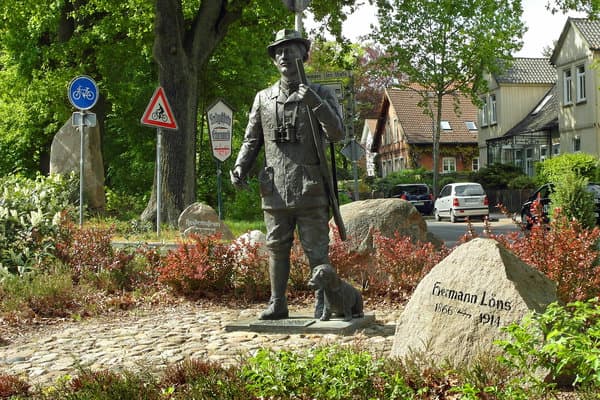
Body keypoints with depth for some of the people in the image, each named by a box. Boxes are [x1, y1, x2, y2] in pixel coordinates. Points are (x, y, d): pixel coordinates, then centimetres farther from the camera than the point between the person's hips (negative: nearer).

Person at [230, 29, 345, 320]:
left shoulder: (321, 94, 3)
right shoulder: (263, 98, 11)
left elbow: (337, 134, -8)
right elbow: (251, 140, 15)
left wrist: (315, 103, -20)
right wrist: (240, 168, -2)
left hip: (310, 191, -3)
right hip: (275, 192, 3)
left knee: (317, 250, 1)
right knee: (276, 249, 9)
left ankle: (323, 305, 10)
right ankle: (277, 304, 19)